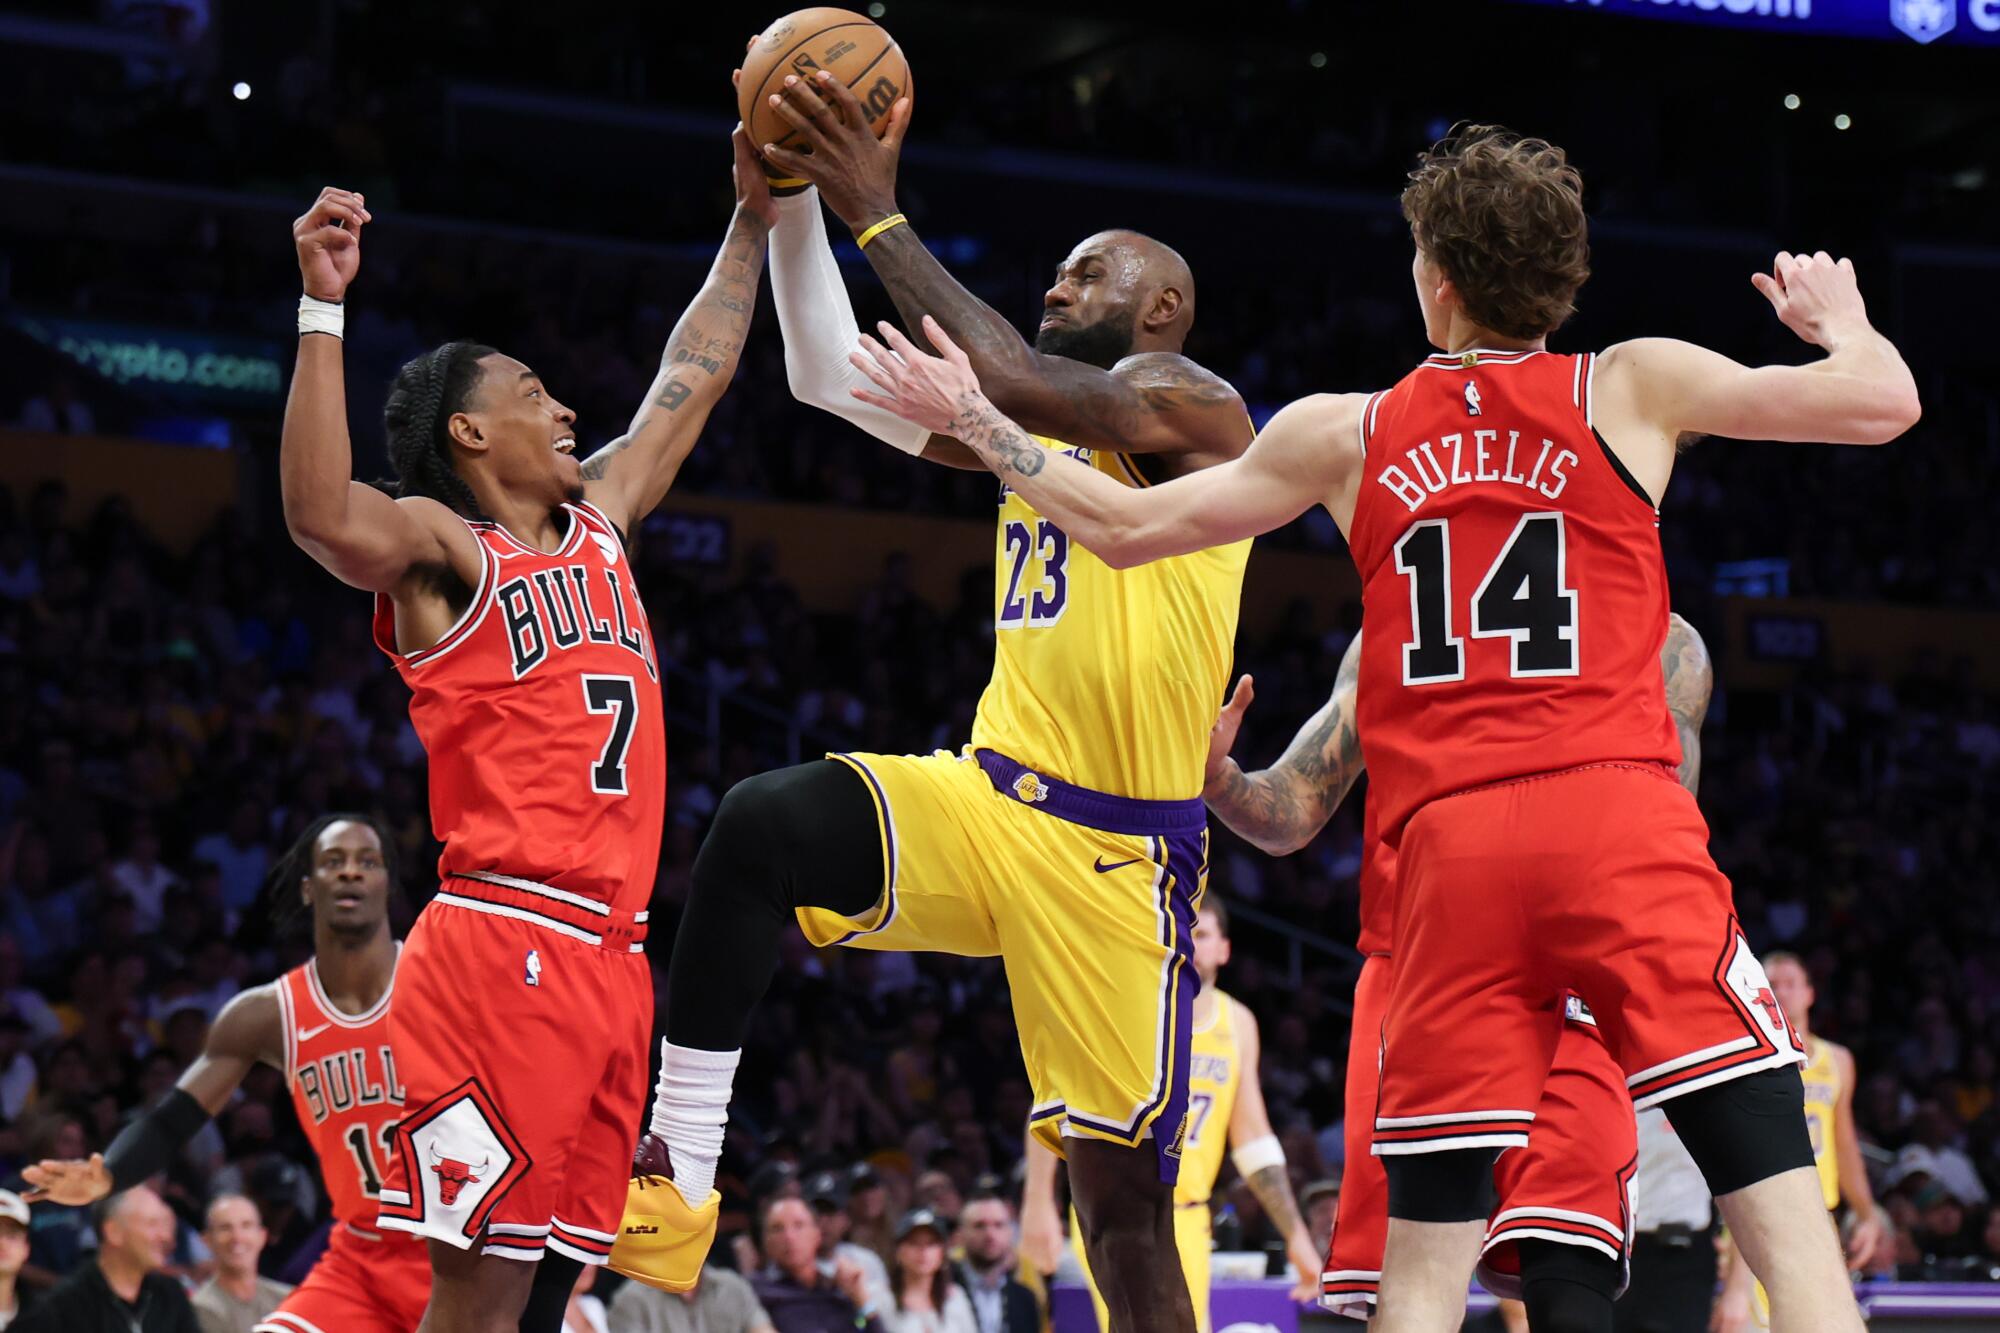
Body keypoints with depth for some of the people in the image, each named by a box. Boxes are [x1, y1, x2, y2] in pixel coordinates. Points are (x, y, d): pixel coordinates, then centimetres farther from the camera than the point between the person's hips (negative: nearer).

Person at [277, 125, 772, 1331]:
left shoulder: (599, 523, 22)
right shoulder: (443, 549, -1)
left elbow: (693, 377, 33)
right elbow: (327, 517, -23)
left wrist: (754, 218, 34)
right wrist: (324, 307, -26)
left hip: (609, 954, 8)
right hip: (503, 945, -8)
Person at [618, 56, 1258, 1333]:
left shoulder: (1191, 407, -5)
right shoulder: (1031, 428, 19)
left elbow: (1016, 384, -22)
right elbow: (833, 377, 15)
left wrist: (881, 218, -19)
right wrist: (794, 200, 2)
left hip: (1116, 853, -6)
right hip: (987, 800, 6)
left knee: (1123, 1187, -3)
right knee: (765, 818, -24)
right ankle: (673, 1179, -24)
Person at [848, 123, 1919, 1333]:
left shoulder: (1346, 434, 14)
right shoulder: (1635, 388, 7)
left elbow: (1122, 527, 23)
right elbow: (1885, 402, 3)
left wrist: (975, 422, 37)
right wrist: (1838, 319, 26)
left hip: (1451, 847, 3)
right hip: (1622, 818, -2)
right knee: (1778, 1199, -6)